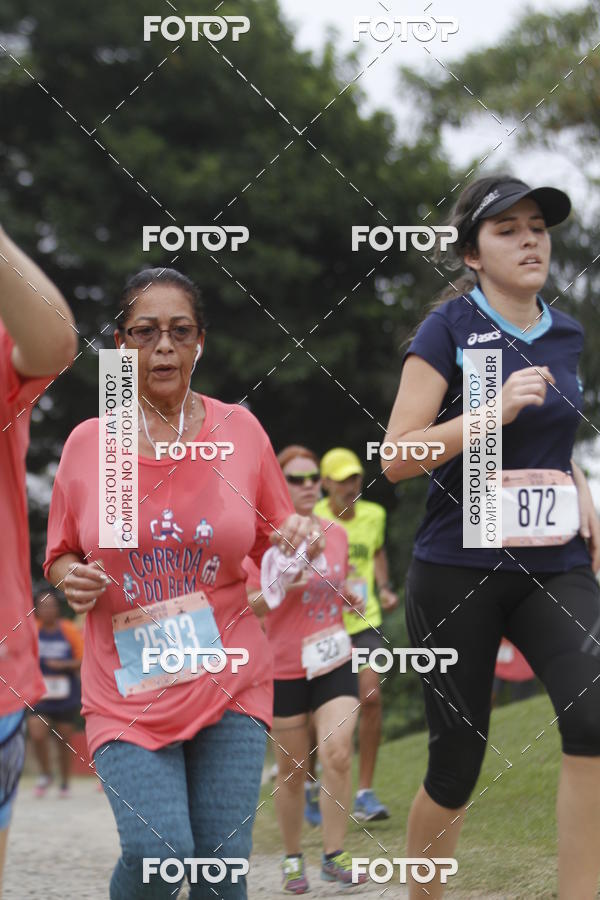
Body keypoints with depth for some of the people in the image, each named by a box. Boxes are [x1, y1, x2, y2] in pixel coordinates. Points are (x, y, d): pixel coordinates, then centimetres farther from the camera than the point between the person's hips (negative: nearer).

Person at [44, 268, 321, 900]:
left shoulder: (239, 431, 4)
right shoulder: (87, 443, 2)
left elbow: (273, 545, 14)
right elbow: (59, 558, 13)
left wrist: (298, 541, -9)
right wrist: (71, 578, -10)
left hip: (229, 681, 1)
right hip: (127, 686, -1)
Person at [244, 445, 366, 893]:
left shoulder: (337, 534, 6)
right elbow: (246, 609, -7)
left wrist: (350, 596, 3)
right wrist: (280, 586, -24)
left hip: (336, 663, 3)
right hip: (285, 670, -3)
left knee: (338, 754, -15)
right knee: (292, 771, 6)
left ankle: (334, 855, -7)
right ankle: (293, 859, 22)